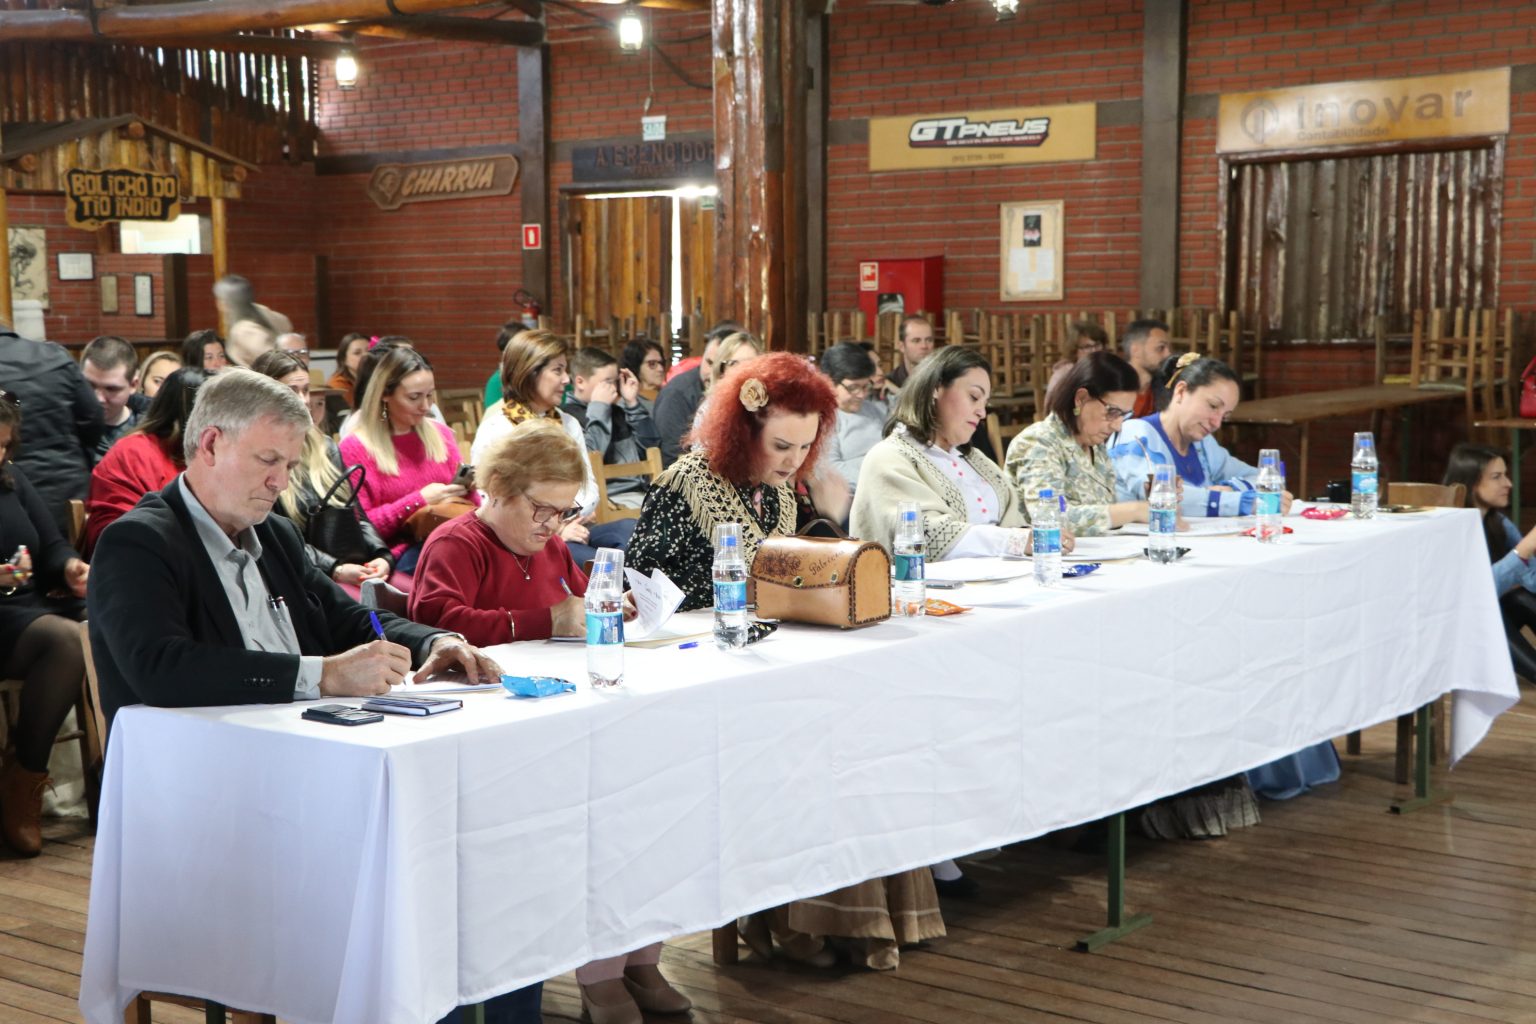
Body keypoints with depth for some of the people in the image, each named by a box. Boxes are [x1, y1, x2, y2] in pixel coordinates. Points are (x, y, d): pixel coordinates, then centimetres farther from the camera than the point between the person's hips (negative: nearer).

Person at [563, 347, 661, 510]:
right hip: (611, 498, -8)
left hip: (642, 491, 8)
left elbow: (651, 445, 20)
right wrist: (598, 407, -7)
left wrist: (633, 403, 10)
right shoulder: (567, 416, -2)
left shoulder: (616, 409, 20)